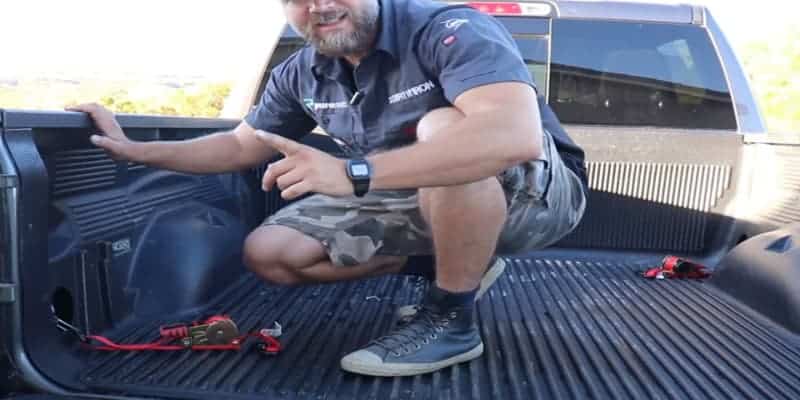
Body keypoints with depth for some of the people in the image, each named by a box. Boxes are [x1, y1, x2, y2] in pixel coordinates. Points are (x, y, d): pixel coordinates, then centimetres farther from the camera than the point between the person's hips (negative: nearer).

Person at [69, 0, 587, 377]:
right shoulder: (301, 75, -4)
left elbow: (517, 136, -45)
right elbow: (242, 146, 12)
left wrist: (354, 172, -45)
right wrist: (134, 149, 3)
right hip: (415, 199, 7)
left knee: (444, 128, -38)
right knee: (268, 253, 0)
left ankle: (450, 318, -17)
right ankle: (458, 261, 6)